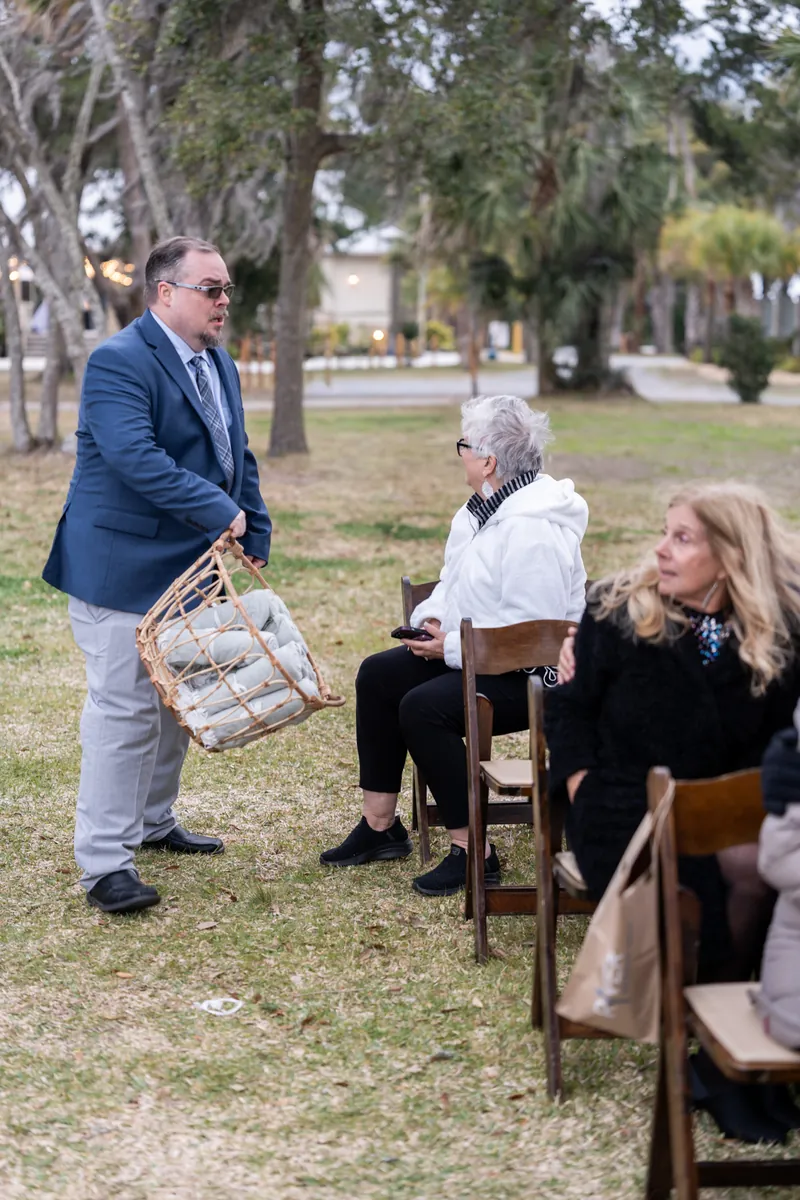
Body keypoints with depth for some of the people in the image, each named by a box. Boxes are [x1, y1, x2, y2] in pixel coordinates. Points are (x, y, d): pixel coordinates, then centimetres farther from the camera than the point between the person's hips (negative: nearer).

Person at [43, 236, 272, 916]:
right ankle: (105, 863, -3)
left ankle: (153, 821, 34)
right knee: (123, 711, -8)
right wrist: (219, 511, -28)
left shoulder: (220, 366, 13)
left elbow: (238, 459, 19)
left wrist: (255, 536, 8)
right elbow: (135, 458, -29)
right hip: (124, 570, -9)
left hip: (193, 567, 9)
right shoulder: (119, 363, -17)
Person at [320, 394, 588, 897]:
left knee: (423, 707, -27)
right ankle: (380, 826, 14)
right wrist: (433, 616, 1)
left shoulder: (534, 529, -25)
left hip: (530, 674, -11)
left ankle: (471, 850, -16)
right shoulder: (485, 507, 8)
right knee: (378, 675, 7)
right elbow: (459, 583, 22)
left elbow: (531, 632, -29)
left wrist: (452, 648, -23)